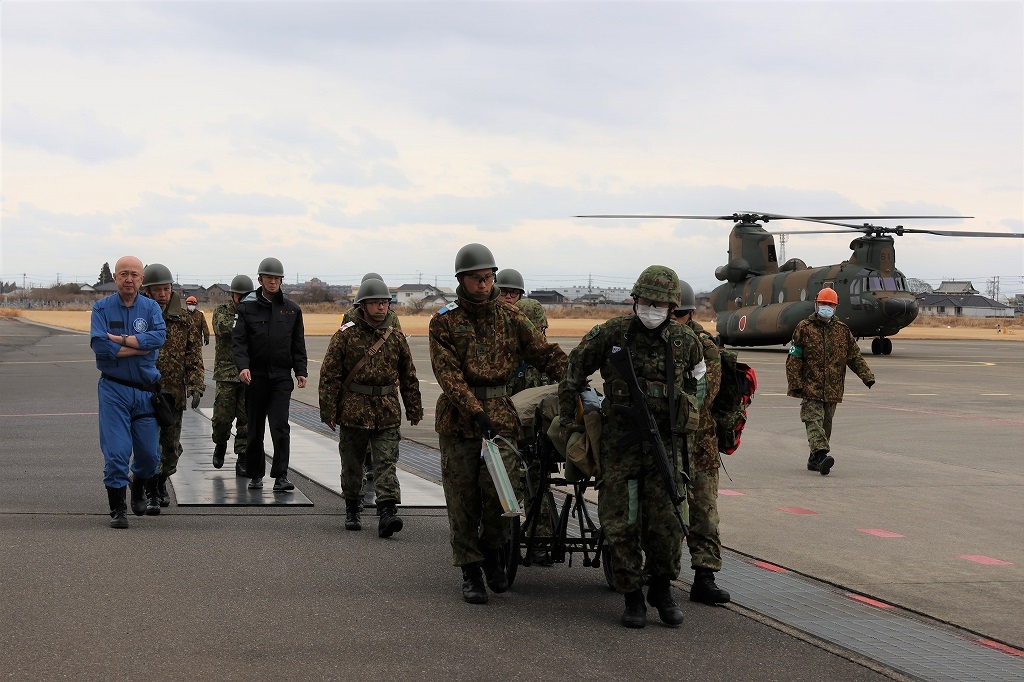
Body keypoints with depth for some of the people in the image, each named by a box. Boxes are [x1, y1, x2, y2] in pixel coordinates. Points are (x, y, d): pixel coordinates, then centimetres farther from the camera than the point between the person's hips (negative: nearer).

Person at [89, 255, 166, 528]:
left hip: (146, 390, 2)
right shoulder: (102, 308, -1)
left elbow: (160, 337, -15)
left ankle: (138, 490, 37)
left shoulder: (150, 308, 4)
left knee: (149, 453, 7)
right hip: (114, 389, -2)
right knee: (116, 451, -9)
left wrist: (121, 339, -18)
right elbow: (100, 346, -16)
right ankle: (117, 508, 1)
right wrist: (141, 347, -13)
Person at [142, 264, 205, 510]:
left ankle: (161, 482, 36)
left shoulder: (185, 320, 5)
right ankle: (151, 495, -6)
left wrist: (196, 386, -6)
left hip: (174, 395, 3)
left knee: (171, 447, 12)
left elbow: (194, 357, 5)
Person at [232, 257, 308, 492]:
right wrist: (242, 366, -20)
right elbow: (238, 340, -5)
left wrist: (300, 371, 4)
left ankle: (280, 477, -12)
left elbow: (298, 344, 13)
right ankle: (255, 475, 19)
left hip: (282, 377, 0)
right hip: (255, 376, 0)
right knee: (255, 429, 8)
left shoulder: (291, 309, 9)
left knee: (280, 427, -11)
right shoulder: (247, 307, 2)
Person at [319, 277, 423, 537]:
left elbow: (408, 376, 15)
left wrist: (414, 410, 14)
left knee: (386, 462, -9)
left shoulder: (396, 337, 7)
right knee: (352, 464, 10)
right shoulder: (345, 336, -3)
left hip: (387, 414, 1)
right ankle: (352, 510, 27)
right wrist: (329, 411, -6)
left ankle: (387, 513, -17)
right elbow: (329, 376, -2)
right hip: (353, 412, -1)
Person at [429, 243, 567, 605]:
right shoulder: (444, 322, 2)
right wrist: (476, 411, -21)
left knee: (499, 487, -14)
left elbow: (545, 353, 7)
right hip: (458, 418, -1)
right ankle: (471, 572, 12)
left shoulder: (510, 317, 10)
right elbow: (448, 374, -9)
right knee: (463, 498, 1)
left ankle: (491, 552, 12)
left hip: (500, 414, 1)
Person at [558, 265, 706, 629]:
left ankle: (662, 588, 17)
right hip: (619, 439, -1)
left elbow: (697, 379, 20)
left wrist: (687, 414, 12)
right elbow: (575, 368, 9)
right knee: (621, 522, -1)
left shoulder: (685, 341, 0)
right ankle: (632, 597, 11)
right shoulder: (610, 335, -5)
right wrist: (566, 418, 10)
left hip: (665, 440, 1)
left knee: (667, 520, -5)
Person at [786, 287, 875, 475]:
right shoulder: (804, 328, 0)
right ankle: (821, 454, -30)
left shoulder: (842, 331, 11)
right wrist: (795, 384, -9)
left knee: (826, 424, 8)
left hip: (833, 389, 4)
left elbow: (855, 356, 15)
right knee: (814, 421, -17)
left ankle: (814, 459, 17)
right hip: (811, 387, -4)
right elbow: (794, 359, -2)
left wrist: (867, 376, 4)